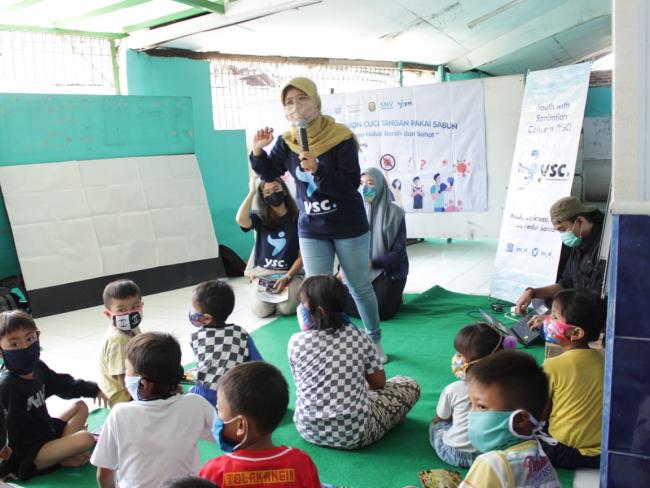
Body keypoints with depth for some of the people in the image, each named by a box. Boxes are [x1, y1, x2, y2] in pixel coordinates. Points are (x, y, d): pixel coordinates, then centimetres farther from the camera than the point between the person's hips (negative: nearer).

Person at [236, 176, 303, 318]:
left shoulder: (297, 218, -2)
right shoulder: (260, 218, 3)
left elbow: (302, 256, -4)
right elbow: (241, 220, -22)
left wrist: (287, 278, -17)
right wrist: (252, 192, -14)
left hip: (291, 272, -1)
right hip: (263, 272, 1)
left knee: (286, 308, -27)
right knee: (260, 310, -23)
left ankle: (295, 292, 10)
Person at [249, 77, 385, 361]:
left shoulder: (341, 138, -17)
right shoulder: (287, 142, -4)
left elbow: (350, 185, -22)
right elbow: (270, 174, 6)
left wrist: (317, 169, -36)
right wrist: (258, 151, -13)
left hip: (349, 227, -3)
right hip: (311, 230, 3)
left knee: (360, 287, 12)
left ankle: (375, 341, 31)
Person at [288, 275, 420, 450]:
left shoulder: (296, 342, -11)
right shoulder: (358, 337, -9)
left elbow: (301, 383, 4)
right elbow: (379, 383, 2)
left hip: (308, 431, 2)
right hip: (353, 435, -2)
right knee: (409, 385, 13)